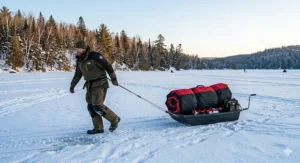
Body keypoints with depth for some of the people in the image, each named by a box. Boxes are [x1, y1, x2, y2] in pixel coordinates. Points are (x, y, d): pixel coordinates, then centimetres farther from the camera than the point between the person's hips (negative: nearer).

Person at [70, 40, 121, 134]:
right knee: (91, 106, 4)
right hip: (90, 86, 8)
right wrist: (72, 85, 25)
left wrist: (113, 79, -10)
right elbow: (77, 74, 21)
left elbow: (108, 66, -12)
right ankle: (98, 128, 13)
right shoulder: (79, 60, 8)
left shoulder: (95, 56, -16)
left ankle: (114, 119, 4)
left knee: (97, 106, -15)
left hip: (100, 84, -8)